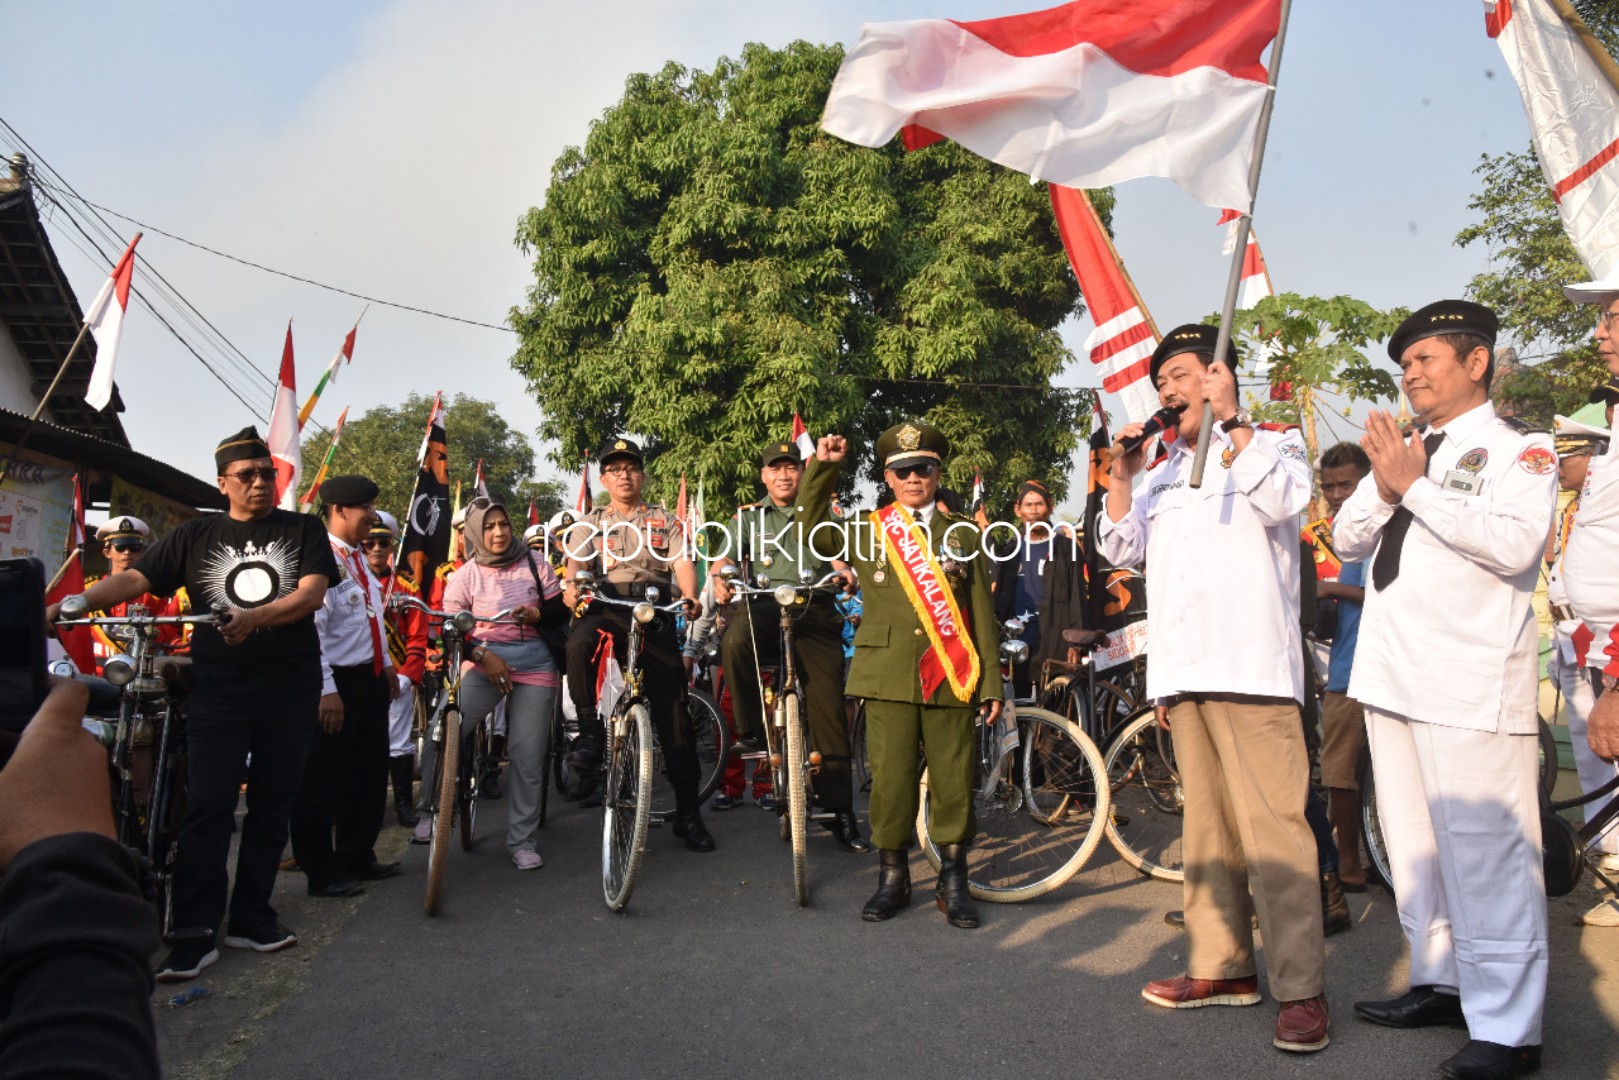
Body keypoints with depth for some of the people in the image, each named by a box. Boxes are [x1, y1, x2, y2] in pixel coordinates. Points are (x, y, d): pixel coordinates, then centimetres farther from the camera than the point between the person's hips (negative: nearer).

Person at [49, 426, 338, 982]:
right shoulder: (196, 535, 9)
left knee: (271, 807, 7)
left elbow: (313, 592, -8)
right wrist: (63, 606, -11)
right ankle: (194, 935, 0)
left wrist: (255, 618, -24)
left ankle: (250, 918, 19)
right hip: (218, 691, 0)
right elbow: (133, 579, 3)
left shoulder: (303, 530, 6)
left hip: (290, 691, 0)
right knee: (207, 808, -5)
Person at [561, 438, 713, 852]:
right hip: (606, 611, 0)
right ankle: (590, 732, -20)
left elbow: (683, 562, 2)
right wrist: (572, 585, -23)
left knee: (673, 712, -4)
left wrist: (690, 597, -20)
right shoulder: (589, 523, 20)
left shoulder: (665, 521, 18)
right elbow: (576, 560, 1)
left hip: (655, 614, 0)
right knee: (579, 643, -38)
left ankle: (688, 813, 5)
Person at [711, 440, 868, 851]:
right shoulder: (748, 517, 18)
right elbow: (727, 558, 3)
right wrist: (720, 579, -20)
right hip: (765, 605, 0)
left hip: (815, 610, 1)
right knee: (735, 641, -36)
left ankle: (840, 811, 4)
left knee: (828, 712, -4)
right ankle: (750, 727, -13)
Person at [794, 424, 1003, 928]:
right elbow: (809, 532, -2)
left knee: (953, 780, 3)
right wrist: (823, 468, -8)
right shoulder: (866, 532, 11)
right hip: (887, 675, 0)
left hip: (950, 678, 0)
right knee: (890, 778, 2)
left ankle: (953, 881, 18)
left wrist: (991, 683, 4)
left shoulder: (963, 535, 11)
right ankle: (892, 877, 19)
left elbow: (982, 613, 9)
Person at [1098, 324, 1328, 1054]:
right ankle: (1222, 965, 18)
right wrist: (1121, 476, 2)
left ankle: (1301, 988, -6)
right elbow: (1120, 548, 15)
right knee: (1207, 822, 10)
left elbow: (1283, 500, -12)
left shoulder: (1271, 444, 9)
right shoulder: (1165, 472, 25)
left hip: (1250, 666, -6)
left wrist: (1229, 419, -10)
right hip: (1183, 668, 7)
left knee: (1272, 825, -12)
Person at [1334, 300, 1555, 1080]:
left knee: (1483, 851, -7)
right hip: (1393, 669, 8)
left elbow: (1514, 544, -18)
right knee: (1413, 843, 14)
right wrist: (1384, 487, -4)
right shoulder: (1406, 452, 18)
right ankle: (1441, 983, 27)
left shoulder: (1517, 452, -1)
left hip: (1470, 684, -7)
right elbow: (1346, 540, 13)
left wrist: (1415, 486, -15)